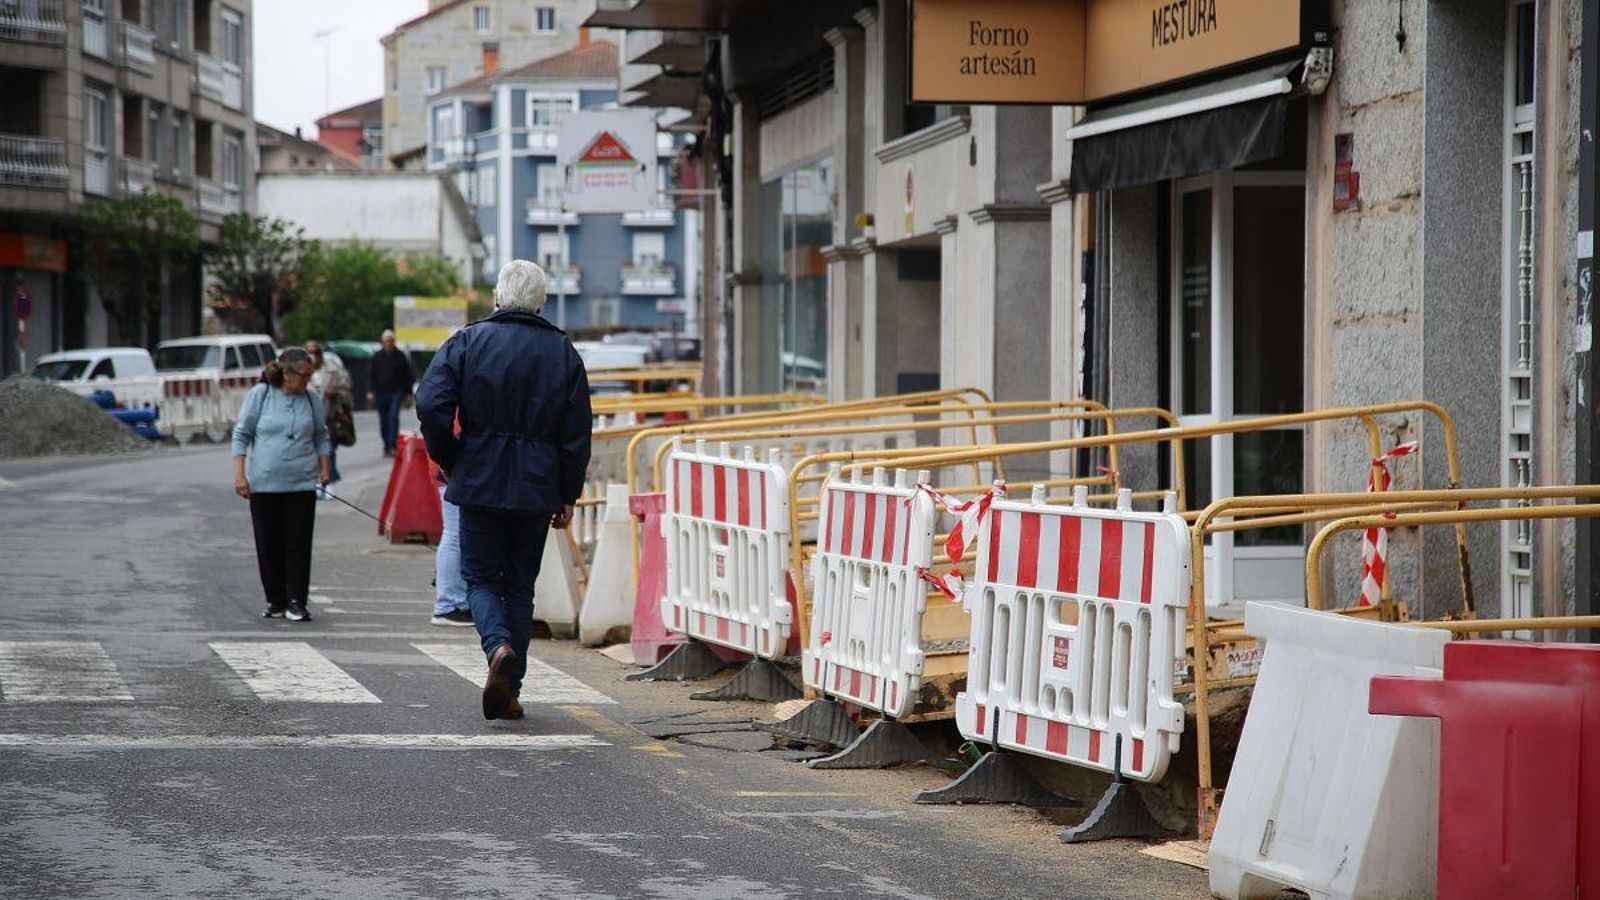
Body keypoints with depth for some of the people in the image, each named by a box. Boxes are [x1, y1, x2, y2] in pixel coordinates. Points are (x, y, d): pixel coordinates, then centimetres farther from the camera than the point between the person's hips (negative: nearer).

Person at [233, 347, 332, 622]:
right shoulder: (260, 395, -1)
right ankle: (276, 601, 14)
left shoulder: (312, 400, 7)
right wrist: (240, 474, -5)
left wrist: (324, 468, 7)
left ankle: (296, 602, 0)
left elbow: (321, 437, 19)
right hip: (264, 483, -1)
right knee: (268, 545, 3)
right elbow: (241, 435, 2)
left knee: (299, 544, -3)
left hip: (302, 485, 1)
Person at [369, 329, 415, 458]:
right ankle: (387, 446, 16)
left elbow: (408, 375, 10)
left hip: (396, 392, -2)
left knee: (393, 417, -16)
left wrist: (408, 393, 6)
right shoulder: (377, 356, 8)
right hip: (381, 392, 2)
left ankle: (392, 446, -19)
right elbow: (372, 375, 8)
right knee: (383, 420, 6)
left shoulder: (401, 356, 5)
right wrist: (371, 392, -1)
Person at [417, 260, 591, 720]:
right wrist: (568, 495, 11)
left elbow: (432, 406, -13)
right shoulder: (562, 352, 4)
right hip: (536, 489, 2)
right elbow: (577, 433, 3)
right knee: (520, 586, 11)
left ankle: (498, 647, -19)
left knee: (481, 577, 10)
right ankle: (510, 691, 10)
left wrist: (450, 462, 2)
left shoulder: (467, 342, -2)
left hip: (480, 484, -2)